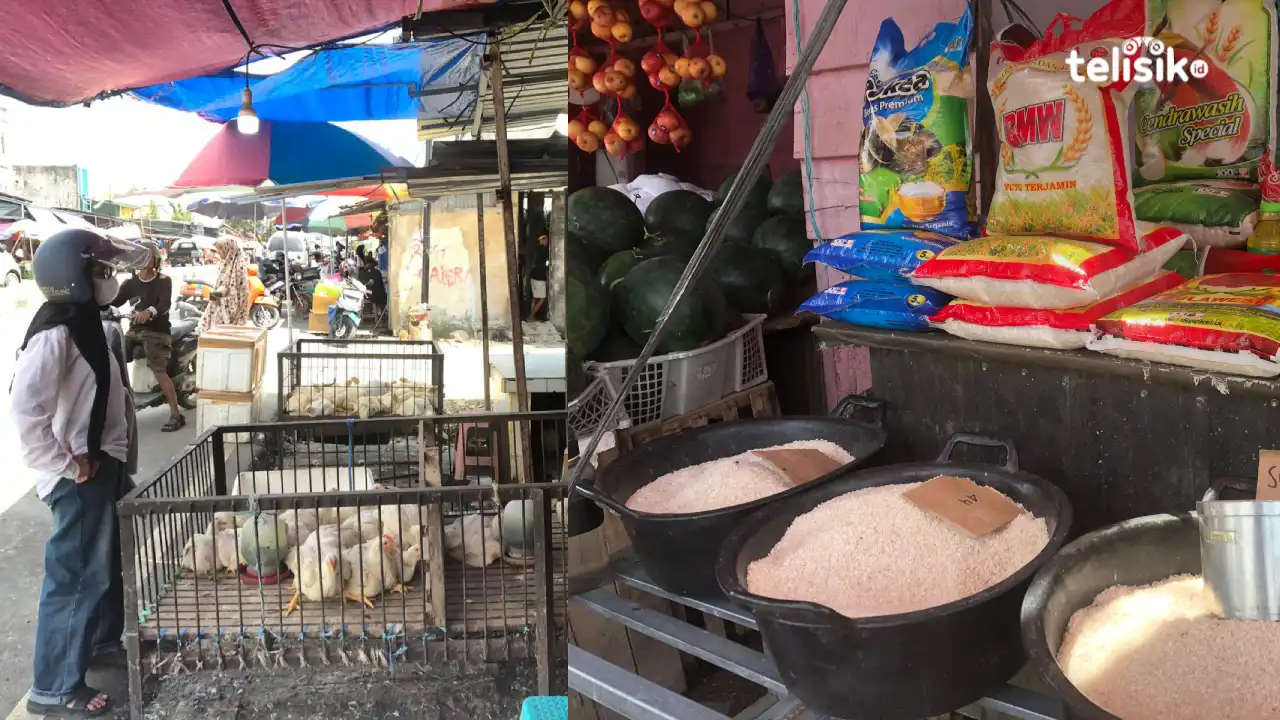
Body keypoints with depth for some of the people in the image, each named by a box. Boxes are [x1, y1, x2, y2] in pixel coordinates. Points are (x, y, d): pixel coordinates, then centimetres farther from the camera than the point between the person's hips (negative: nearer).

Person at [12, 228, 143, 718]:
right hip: (83, 476, -10)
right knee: (76, 574, -2)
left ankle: (103, 642, 40)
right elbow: (25, 409, -28)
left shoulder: (85, 325, 10)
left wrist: (118, 463, 16)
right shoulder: (55, 334, -20)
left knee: (108, 563, 22)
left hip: (107, 466, 10)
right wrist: (66, 464, -21)